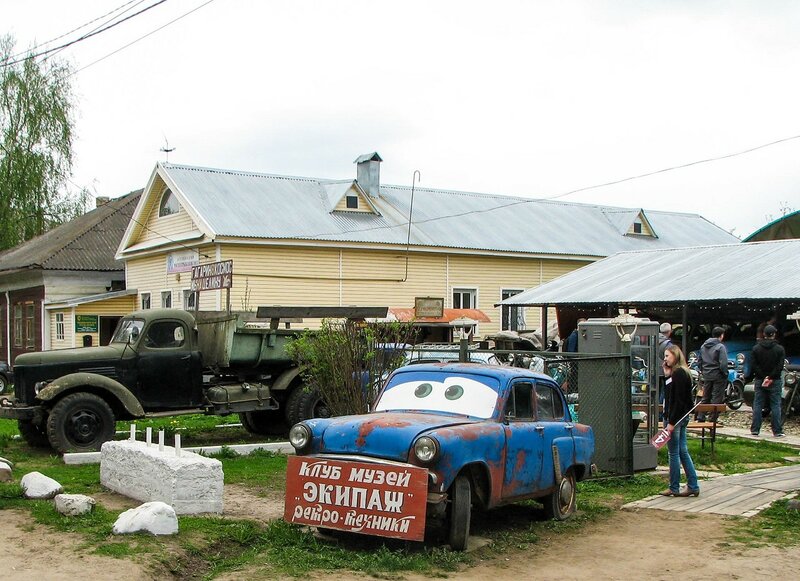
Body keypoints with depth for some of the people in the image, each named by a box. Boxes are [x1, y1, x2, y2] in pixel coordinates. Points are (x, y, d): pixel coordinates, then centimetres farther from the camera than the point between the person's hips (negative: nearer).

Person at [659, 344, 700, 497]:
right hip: (682, 417, 10)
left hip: (676, 418, -10)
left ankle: (674, 488, 8)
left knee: (674, 453, -1)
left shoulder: (678, 373, -17)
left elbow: (678, 400, -21)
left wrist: (671, 422, -21)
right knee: (683, 452, 13)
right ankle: (693, 486, 16)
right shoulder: (679, 373, 14)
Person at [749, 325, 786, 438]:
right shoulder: (779, 349, -5)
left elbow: (754, 365, -4)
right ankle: (777, 431, 2)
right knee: (775, 406, 2)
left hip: (760, 381, 2)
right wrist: (771, 377, -9)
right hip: (775, 382, -2)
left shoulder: (756, 348, 1)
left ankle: (755, 429, 5)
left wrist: (763, 377, -5)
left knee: (757, 405, 6)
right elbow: (780, 366, -11)